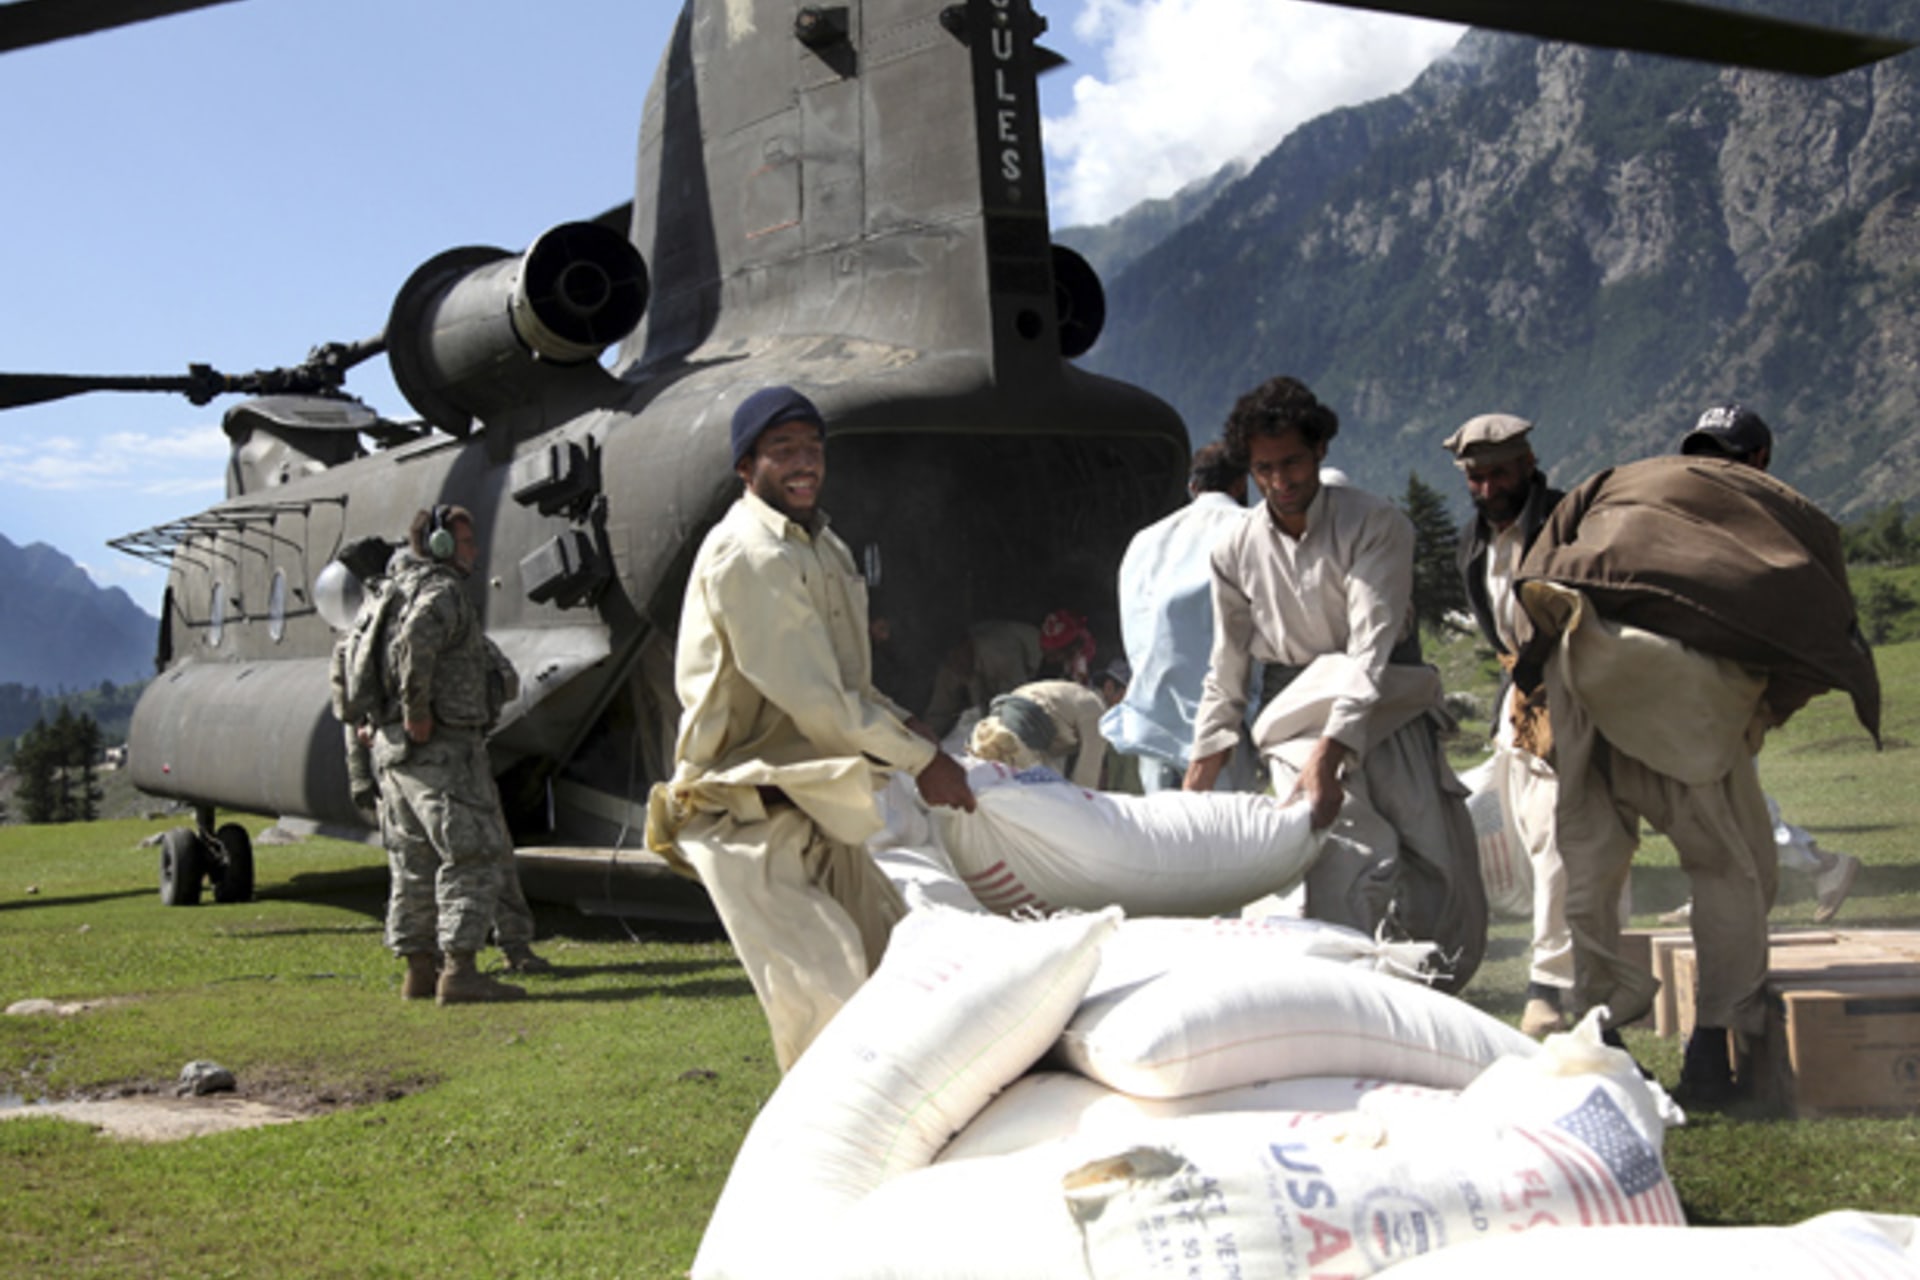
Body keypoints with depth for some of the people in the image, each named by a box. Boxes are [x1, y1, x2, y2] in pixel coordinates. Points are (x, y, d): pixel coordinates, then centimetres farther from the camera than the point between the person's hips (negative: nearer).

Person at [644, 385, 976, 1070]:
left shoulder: (821, 543, 13)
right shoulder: (747, 556, -19)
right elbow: (818, 703, -21)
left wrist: (903, 724, 5)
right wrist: (921, 760, -13)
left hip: (813, 803, 10)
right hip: (748, 814, -10)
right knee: (823, 1001, -15)